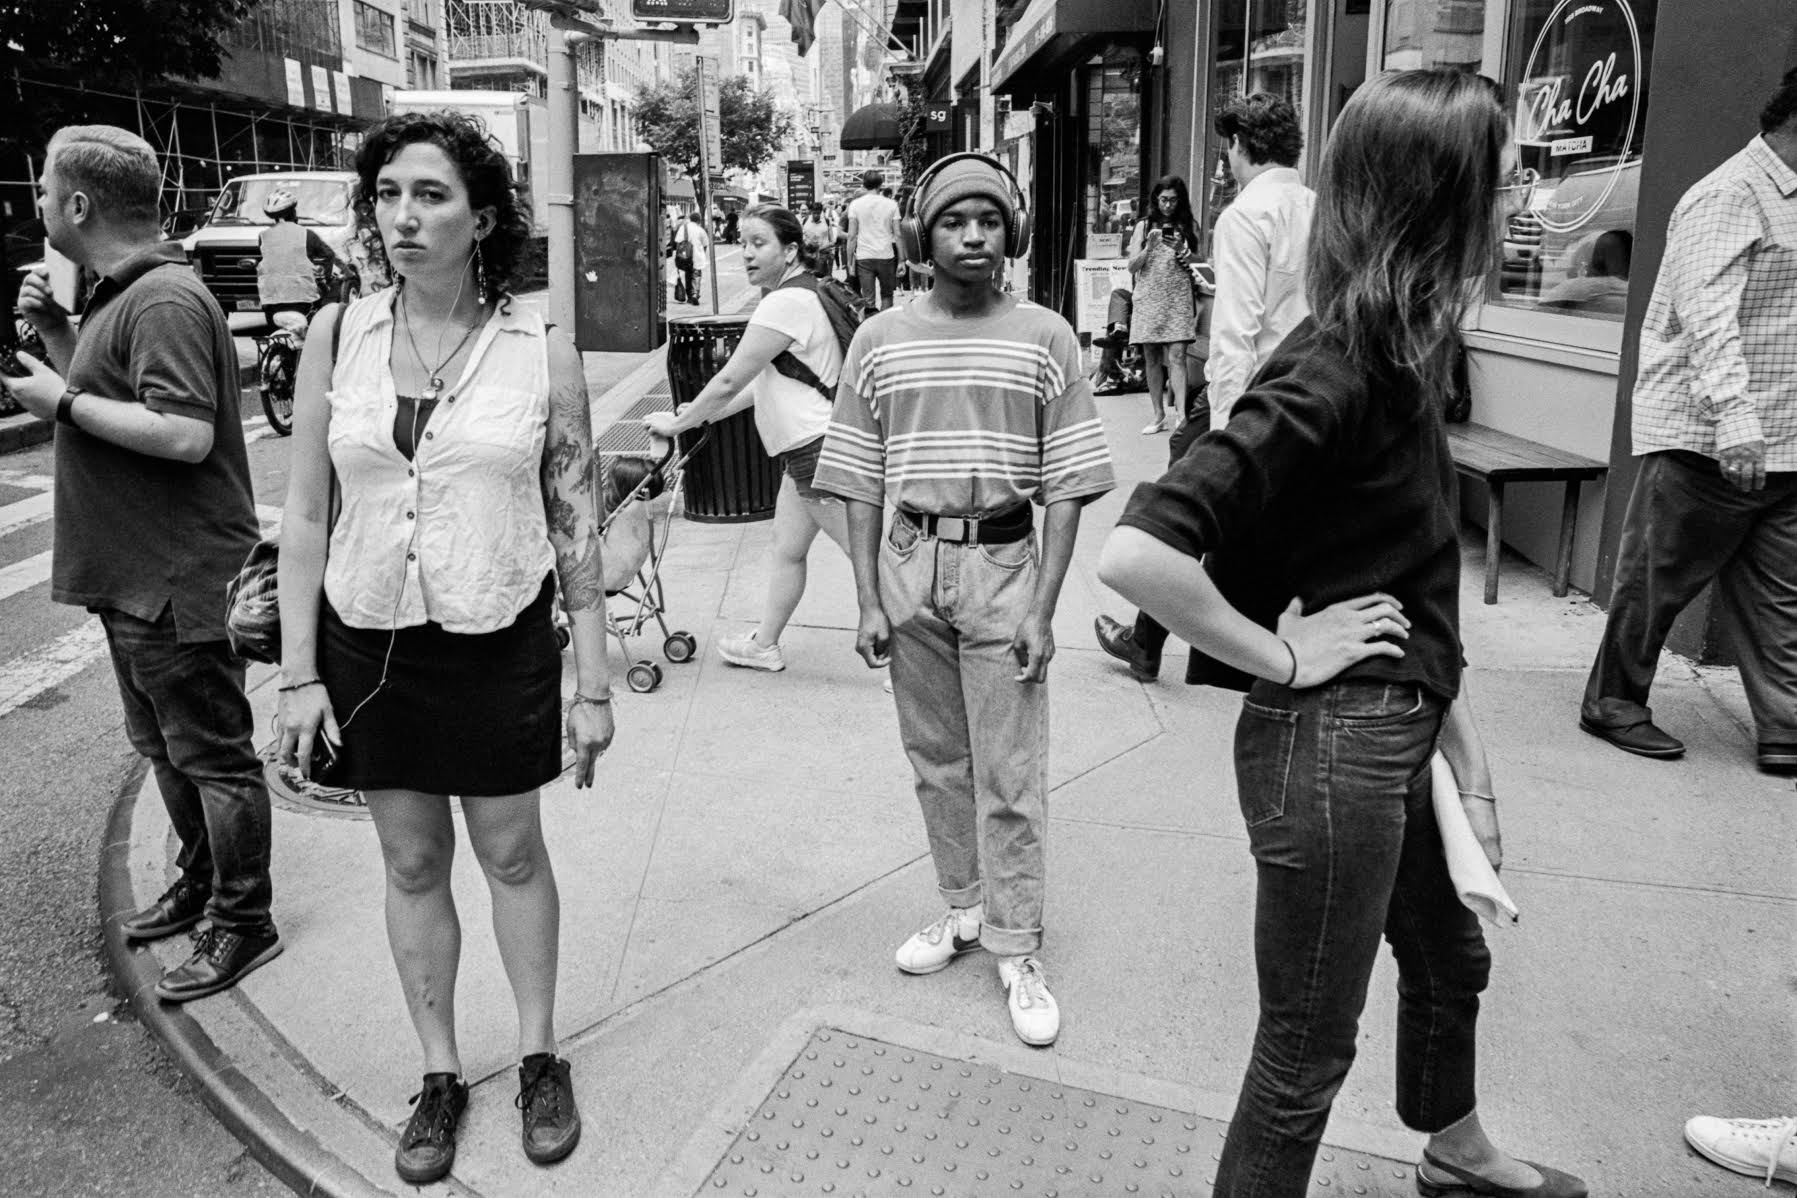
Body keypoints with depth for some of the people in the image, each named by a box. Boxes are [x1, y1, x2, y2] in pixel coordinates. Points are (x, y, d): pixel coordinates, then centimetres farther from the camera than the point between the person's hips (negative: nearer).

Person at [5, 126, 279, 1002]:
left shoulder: (165, 301, -18)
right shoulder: (120, 293, 14)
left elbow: (185, 434, -28)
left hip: (177, 577, -10)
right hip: (133, 572, 11)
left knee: (212, 753, 0)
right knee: (161, 745, 21)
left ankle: (243, 924, 12)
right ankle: (200, 880, 38)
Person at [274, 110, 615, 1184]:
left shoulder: (542, 351, -7)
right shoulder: (337, 337, -2)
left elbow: (578, 527, -4)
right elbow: (305, 518, 2)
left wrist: (595, 685, -4)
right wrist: (300, 676, -2)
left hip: (501, 644, -2)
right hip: (368, 642, 2)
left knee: (513, 855, 13)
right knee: (412, 865, 14)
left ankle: (540, 1056, 34)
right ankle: (441, 1075, 33)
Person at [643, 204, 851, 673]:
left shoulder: (786, 303, -20)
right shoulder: (801, 293, 13)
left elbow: (729, 382, -16)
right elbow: (768, 380, 21)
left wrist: (678, 423, -3)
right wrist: (705, 413, 21)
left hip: (820, 448, -10)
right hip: (806, 447, 10)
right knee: (787, 550, 19)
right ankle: (764, 644, 33)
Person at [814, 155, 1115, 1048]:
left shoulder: (1045, 338, -1)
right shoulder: (880, 340, 4)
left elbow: (1067, 485, -2)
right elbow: (860, 483, 5)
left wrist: (1042, 607, -8)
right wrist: (868, 600, -1)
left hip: (1004, 563, -2)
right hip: (909, 564, 3)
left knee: (1010, 775, 2)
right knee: (935, 760, 14)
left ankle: (1016, 949, 15)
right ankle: (962, 908, 32)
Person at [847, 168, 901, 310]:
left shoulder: (855, 204, 0)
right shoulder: (891, 204, 2)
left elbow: (852, 236, -3)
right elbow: (897, 236, 0)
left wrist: (850, 262, 2)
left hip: (864, 258, -1)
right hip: (886, 256, 1)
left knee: (868, 299, 2)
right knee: (886, 296, 16)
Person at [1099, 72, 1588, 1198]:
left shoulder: (1402, 348, 5)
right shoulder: (1335, 373, -23)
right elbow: (1138, 553, -32)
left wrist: (1458, 727, 9)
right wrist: (1282, 656, -20)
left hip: (1397, 733, 10)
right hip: (1329, 744, -10)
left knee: (1450, 956, 31)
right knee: (1307, 1050, 8)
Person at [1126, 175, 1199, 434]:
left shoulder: (1188, 227, 7)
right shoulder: (1143, 227, 8)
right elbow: (1132, 267, 4)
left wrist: (1181, 250, -11)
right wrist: (1150, 246, -12)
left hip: (1178, 298, -2)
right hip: (1148, 299, 2)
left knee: (1176, 355, -14)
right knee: (1151, 359, 4)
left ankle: (1180, 414, -21)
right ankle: (1158, 417, 12)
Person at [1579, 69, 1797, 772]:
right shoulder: (1728, 198, -11)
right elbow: (1707, 317, -23)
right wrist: (1735, 421, -32)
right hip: (1707, 440, -9)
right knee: (1657, 580, 3)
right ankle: (1612, 704, 16)